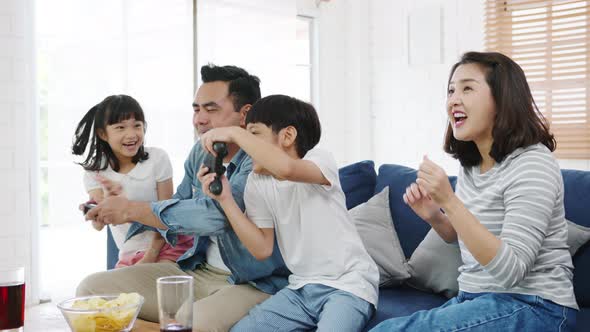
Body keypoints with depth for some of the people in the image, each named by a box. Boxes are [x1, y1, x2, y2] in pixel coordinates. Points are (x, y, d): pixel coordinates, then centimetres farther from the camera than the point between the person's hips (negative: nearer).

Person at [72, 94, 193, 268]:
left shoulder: (157, 158, -10)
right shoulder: (94, 171, -5)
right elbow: (98, 225, -16)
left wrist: (151, 256, -14)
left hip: (168, 244, -3)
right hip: (129, 255, 3)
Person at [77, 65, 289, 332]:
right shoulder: (200, 154, 8)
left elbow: (215, 214, -31)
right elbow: (178, 209, 17)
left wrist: (132, 210, -22)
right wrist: (118, 207, -2)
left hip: (254, 284, -7)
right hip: (199, 271, 8)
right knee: (93, 289, 0)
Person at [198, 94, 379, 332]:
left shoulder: (320, 160, -12)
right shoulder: (256, 183, 4)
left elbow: (285, 169, -37)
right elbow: (263, 249, -1)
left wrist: (236, 133, -26)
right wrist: (225, 199, -7)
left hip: (348, 285, -5)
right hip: (301, 288, 6)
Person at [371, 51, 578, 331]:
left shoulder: (532, 165, -16)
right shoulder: (470, 165, 8)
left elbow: (511, 272, -24)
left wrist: (449, 201, -29)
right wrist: (434, 217, 1)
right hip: (474, 298, 8)